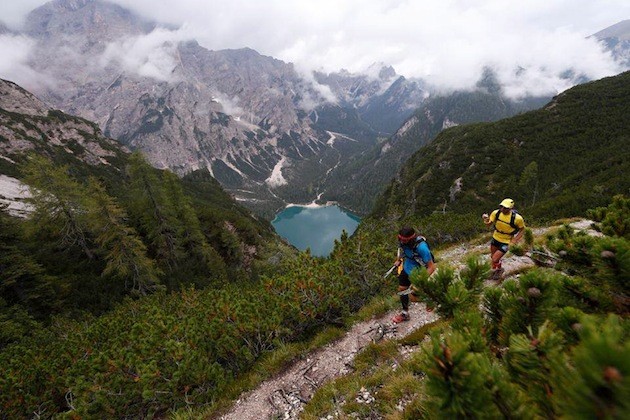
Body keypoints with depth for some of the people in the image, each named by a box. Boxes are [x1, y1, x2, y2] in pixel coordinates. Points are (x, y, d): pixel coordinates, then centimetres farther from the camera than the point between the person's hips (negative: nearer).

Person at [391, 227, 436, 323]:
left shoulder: (421, 247, -39)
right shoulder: (402, 241, -20)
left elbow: (431, 267, -30)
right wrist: (398, 260, 15)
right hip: (406, 268, 6)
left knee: (413, 298, 4)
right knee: (401, 290, 14)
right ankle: (405, 313, 36)